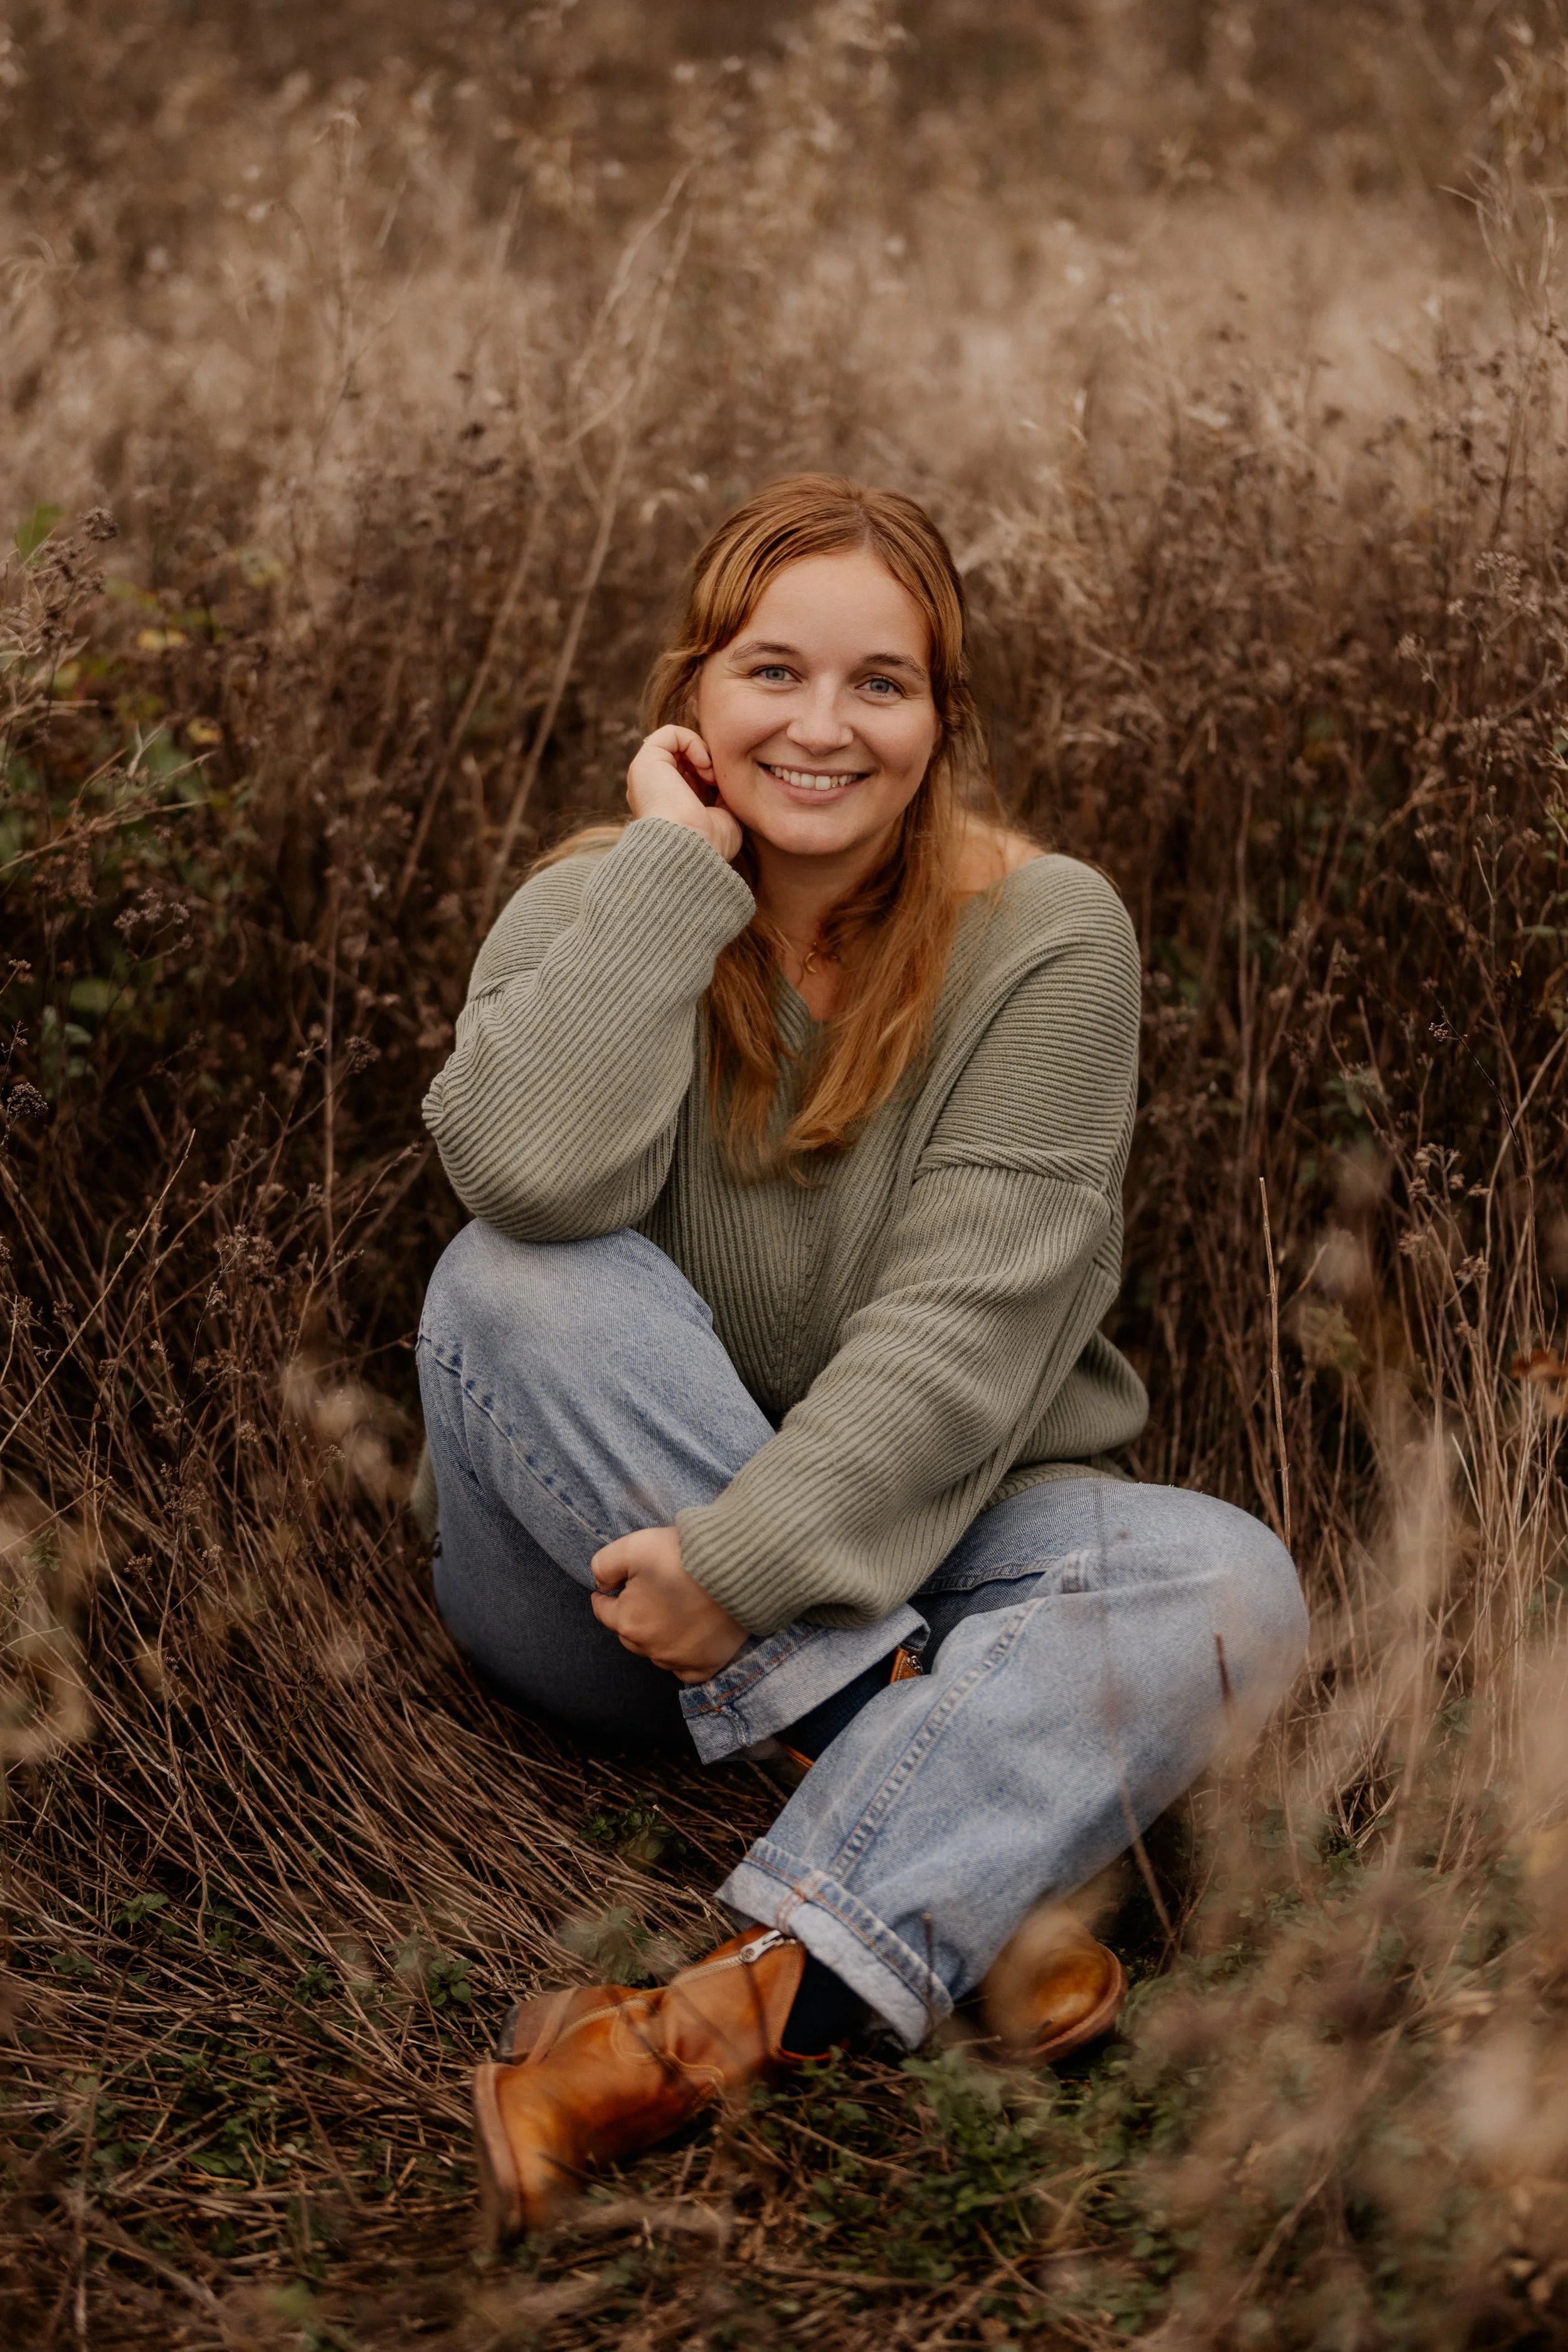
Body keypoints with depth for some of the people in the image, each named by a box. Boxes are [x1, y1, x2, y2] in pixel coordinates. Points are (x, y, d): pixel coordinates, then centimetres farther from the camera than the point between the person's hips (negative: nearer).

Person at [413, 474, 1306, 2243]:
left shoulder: (1045, 937, -8)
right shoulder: (593, 905, -4)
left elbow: (971, 1321, -18)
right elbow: (534, 1175, -27)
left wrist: (754, 1558, -26)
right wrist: (677, 869, -21)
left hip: (905, 1547, 0)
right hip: (605, 1578, 1)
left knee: (1226, 1581, -27)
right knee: (517, 1284, -27)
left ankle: (734, 2012, -43)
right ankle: (953, 1825, -28)